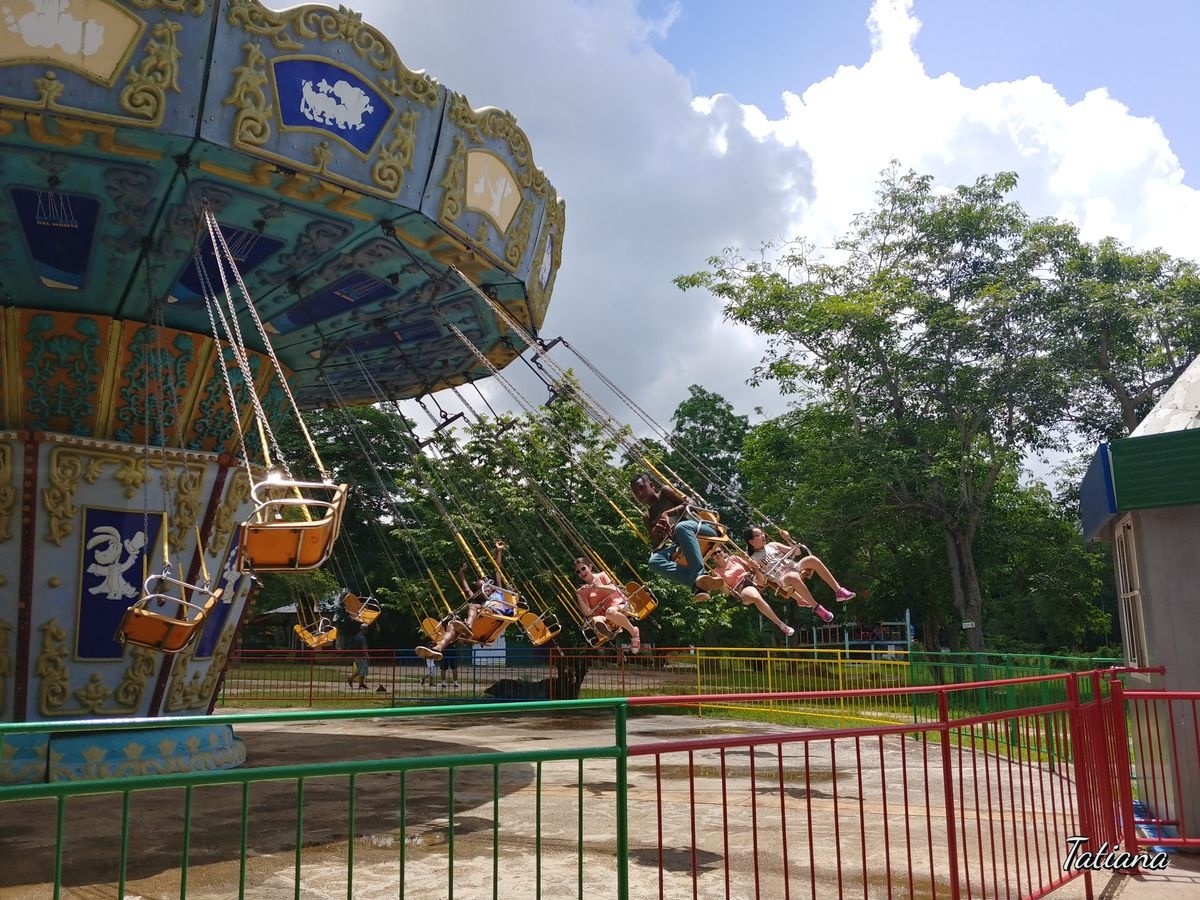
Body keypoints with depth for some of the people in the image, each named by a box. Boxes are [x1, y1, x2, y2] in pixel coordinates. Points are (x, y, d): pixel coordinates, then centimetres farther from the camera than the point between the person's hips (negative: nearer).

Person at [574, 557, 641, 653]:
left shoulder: (601, 576, 12)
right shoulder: (583, 590, 13)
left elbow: (613, 590, -5)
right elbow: (587, 613, 1)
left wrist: (598, 587, -14)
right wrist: (578, 595, -6)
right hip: (602, 615, 0)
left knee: (610, 612, -38)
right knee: (596, 621, -37)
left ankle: (634, 632, -20)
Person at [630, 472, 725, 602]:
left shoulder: (664, 491, 15)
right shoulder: (647, 518, 25)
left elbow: (687, 504, 1)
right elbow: (655, 545, 13)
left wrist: (667, 513, -12)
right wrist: (655, 532, -8)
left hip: (702, 528, -4)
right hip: (678, 545, 4)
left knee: (682, 527, -39)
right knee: (654, 561, -27)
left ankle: (699, 575, -55)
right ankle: (697, 580, -53)